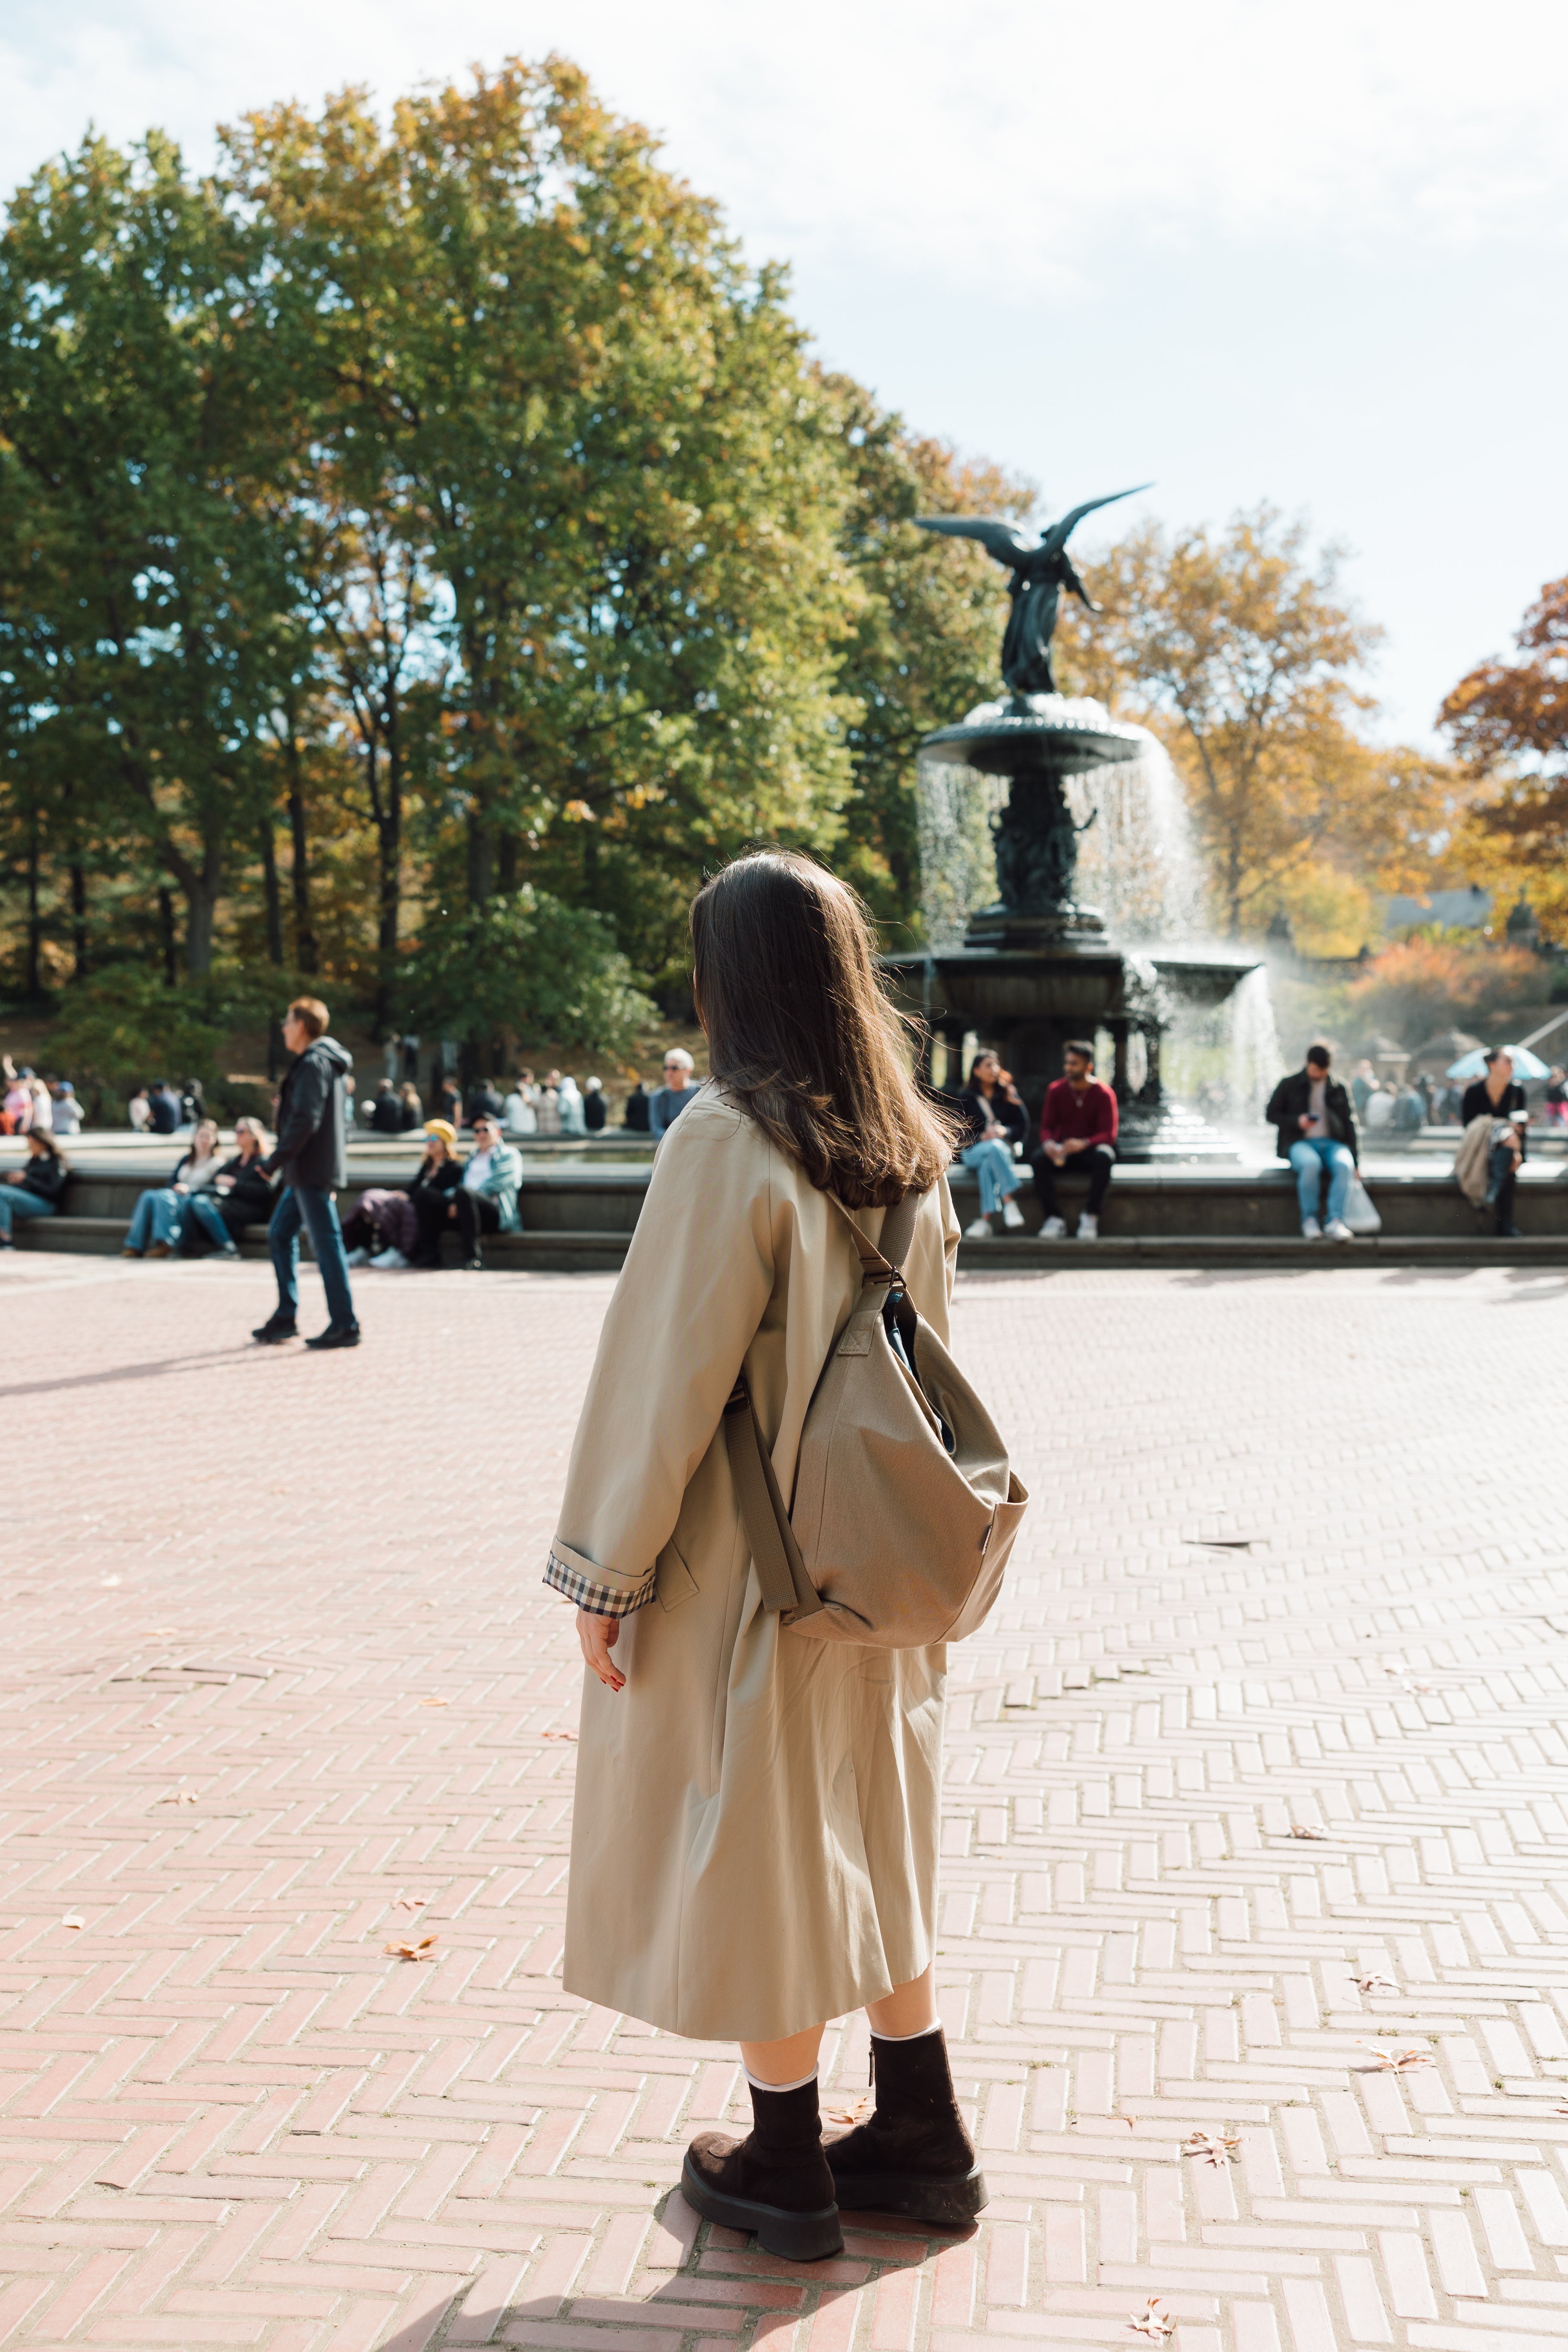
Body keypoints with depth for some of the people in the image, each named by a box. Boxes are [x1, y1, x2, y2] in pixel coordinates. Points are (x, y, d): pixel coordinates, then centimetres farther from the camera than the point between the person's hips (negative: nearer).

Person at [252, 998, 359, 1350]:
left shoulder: (313, 1064, -14)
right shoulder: (327, 1062, 17)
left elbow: (306, 1120, -22)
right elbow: (342, 1119, 20)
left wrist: (276, 1159, -17)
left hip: (312, 1172, -10)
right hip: (305, 1173, 10)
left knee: (326, 1244, -6)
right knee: (280, 1234, 15)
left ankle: (344, 1326, -3)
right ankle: (285, 1317, 19)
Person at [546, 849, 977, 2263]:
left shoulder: (730, 1139, -20)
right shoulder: (914, 1149, 1)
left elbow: (667, 1375, -19)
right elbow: (925, 1350, 8)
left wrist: (605, 1571, -11)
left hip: (744, 1570, -7)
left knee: (753, 1852, 9)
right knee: (873, 1836, 19)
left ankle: (789, 2170, 23)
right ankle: (924, 2139, 30)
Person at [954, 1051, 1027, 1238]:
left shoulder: (1008, 1093, 12)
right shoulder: (967, 1097, 9)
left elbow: (1022, 1126, 5)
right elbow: (963, 1131, 2)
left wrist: (1005, 1131, -16)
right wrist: (982, 1137, -18)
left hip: (1004, 1148, 1)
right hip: (973, 1150, -1)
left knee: (988, 1165, -36)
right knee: (995, 1147, -37)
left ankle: (985, 1220, -48)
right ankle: (1009, 1202, -48)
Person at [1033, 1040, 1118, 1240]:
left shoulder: (1103, 1093, -8)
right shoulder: (1056, 1090, 1)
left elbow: (1109, 1134, -14)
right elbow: (1046, 1127, 0)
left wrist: (1083, 1144, -34)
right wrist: (1048, 1144, -25)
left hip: (1090, 1149, -2)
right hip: (1062, 1150, 2)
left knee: (1104, 1157, -37)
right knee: (1040, 1159, -31)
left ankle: (1090, 1216, -28)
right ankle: (1054, 1218, -30)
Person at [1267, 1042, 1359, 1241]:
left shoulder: (1338, 1088, 13)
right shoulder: (1289, 1084, 6)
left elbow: (1348, 1123, 14)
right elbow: (1271, 1114, 7)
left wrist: (1354, 1156, 2)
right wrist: (1297, 1121, -12)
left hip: (1332, 1142, 2)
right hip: (1300, 1143, -2)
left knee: (1344, 1165, -35)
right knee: (1310, 1164, -39)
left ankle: (1336, 1221, -40)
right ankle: (1309, 1220, -26)